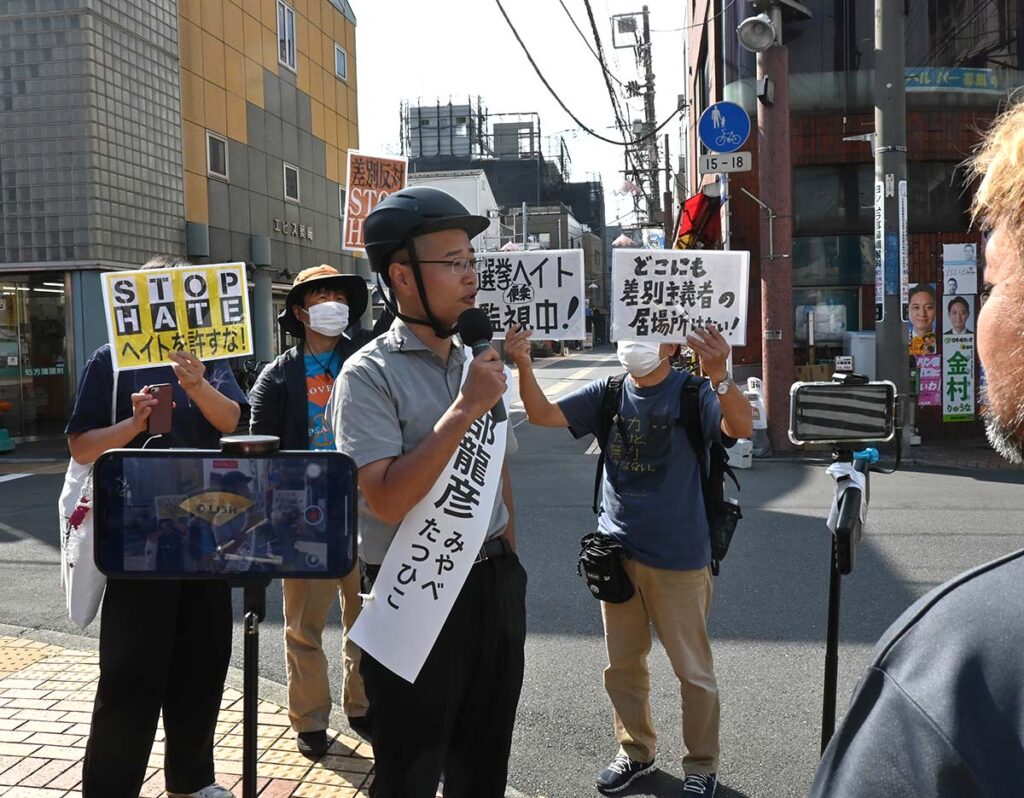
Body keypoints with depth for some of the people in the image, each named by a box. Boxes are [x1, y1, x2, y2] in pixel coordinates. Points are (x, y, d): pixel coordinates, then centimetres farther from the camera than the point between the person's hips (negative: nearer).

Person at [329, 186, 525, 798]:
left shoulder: (481, 366, 8)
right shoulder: (370, 374, -13)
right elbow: (388, 499, -25)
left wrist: (509, 569, 16)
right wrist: (464, 409, -24)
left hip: (495, 589, 6)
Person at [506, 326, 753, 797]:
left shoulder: (692, 393, -10)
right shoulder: (606, 394, 2)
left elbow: (741, 428, -28)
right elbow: (542, 414, -5)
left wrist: (719, 374, -46)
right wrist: (524, 366, -23)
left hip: (678, 557, -4)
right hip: (617, 551, 4)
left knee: (693, 670, 8)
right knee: (622, 665, 17)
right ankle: (636, 751, 37)